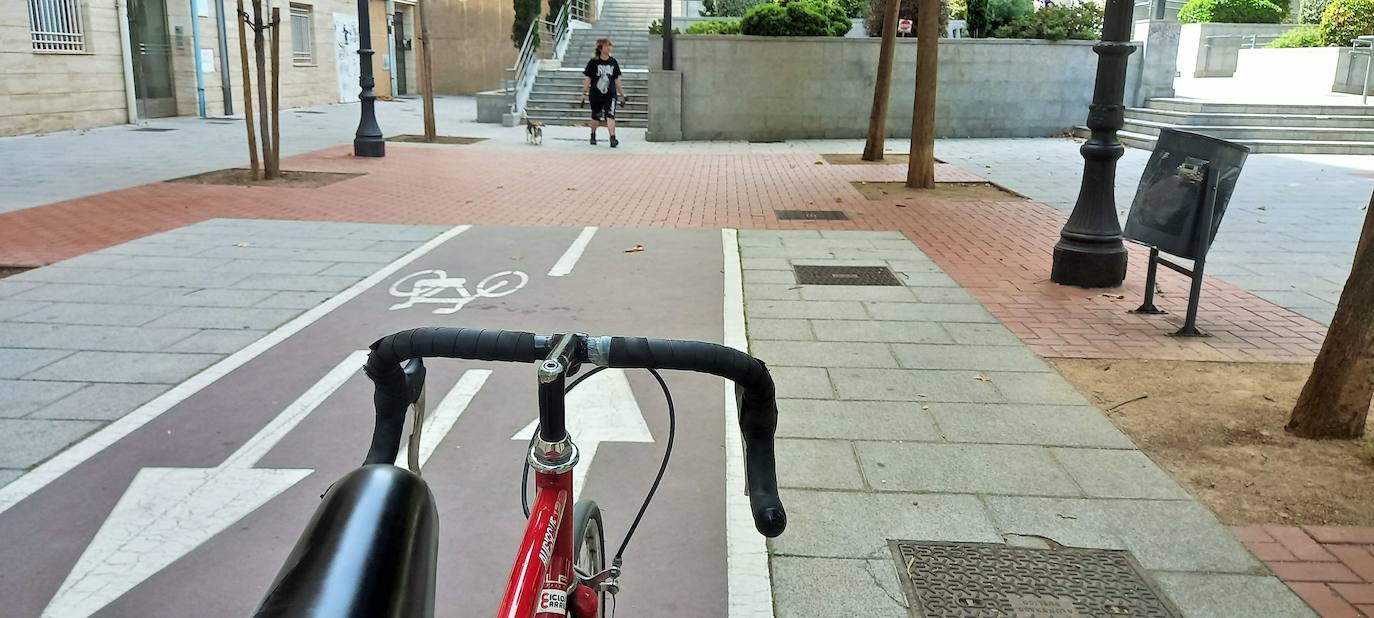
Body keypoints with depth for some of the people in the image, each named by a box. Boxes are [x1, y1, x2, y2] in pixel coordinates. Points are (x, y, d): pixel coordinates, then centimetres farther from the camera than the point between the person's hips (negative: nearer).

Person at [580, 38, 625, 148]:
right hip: (596, 95, -1)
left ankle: (613, 138, -22)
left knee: (610, 116, -16)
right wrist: (584, 93, -5)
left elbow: (617, 80, 11)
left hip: (610, 94, 1)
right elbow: (587, 78, -1)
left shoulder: (613, 62, 4)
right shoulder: (594, 62, -4)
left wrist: (621, 94, 12)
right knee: (595, 117, 14)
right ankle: (593, 135, 36)